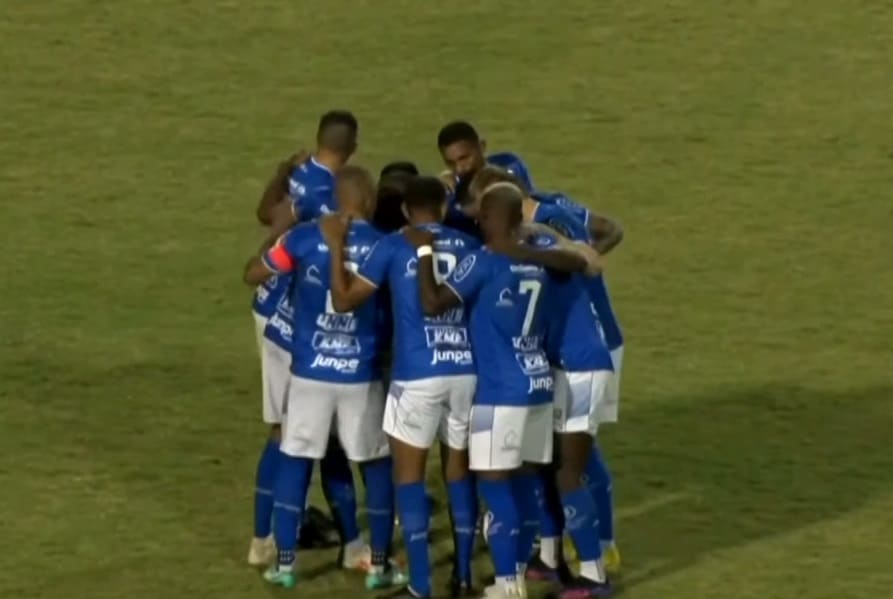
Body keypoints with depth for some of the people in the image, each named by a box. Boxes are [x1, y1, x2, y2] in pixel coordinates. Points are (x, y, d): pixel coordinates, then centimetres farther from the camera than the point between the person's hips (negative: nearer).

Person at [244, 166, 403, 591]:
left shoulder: (304, 238, -8)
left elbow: (253, 275, 4)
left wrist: (274, 239, 20)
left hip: (310, 371, 0)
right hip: (362, 375, 0)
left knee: (295, 460, 12)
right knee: (377, 465, 14)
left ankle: (285, 562, 12)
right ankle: (379, 565, 14)